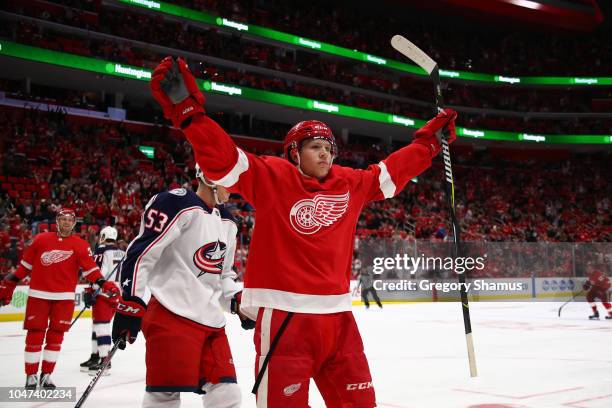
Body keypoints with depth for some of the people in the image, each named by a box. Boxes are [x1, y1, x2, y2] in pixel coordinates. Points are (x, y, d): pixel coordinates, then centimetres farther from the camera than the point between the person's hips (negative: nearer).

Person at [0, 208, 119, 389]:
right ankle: (31, 376, 12)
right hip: (38, 294, -1)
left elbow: (90, 269, -4)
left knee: (56, 336, 5)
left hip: (64, 297, 1)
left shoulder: (80, 245, 2)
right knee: (35, 335, 2)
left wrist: (104, 284, -19)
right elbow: (26, 264, 9)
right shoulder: (41, 240, 4)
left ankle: (46, 375, 16)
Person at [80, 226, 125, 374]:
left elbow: (99, 273, -17)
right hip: (118, 294, 8)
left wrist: (90, 291, -15)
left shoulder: (102, 251, -7)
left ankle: (104, 362, -14)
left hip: (104, 293, -8)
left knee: (101, 325, -9)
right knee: (97, 324, 18)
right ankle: (95, 357, 24)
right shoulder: (123, 254, 16)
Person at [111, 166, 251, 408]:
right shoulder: (178, 204, -9)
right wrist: (130, 303, -17)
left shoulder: (227, 223, 18)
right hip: (173, 316, -8)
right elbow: (140, 253, -14)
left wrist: (237, 299, 10)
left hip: (211, 320, 8)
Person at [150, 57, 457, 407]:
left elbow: (395, 171, 25)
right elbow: (223, 159, -13)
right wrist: (188, 110, -23)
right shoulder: (271, 176, -3)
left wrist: (429, 140, 28)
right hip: (284, 315, -5)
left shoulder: (351, 184, 13)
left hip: (337, 315, 6)